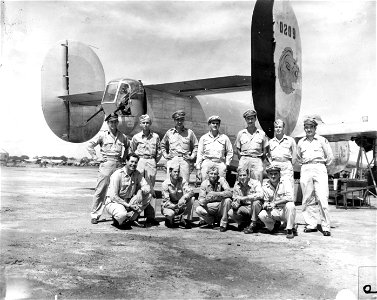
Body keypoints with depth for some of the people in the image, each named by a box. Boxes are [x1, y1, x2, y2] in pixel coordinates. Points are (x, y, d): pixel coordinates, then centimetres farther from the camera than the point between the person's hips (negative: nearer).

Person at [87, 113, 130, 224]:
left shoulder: (122, 136, 12)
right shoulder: (102, 135, 2)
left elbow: (128, 146, 29)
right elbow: (90, 145, 1)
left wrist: (124, 157, 17)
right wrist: (96, 158, -3)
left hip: (119, 164, 3)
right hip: (106, 164, -3)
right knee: (100, 190, -4)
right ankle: (95, 215, 2)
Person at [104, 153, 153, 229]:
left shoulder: (137, 174, 1)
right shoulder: (117, 174, -17)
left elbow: (147, 187, -3)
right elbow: (113, 197, -19)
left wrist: (141, 191, -27)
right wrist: (128, 205, -24)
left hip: (129, 202, 6)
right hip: (113, 202, -6)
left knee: (148, 195, -13)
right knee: (122, 215, -39)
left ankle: (131, 218, -13)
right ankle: (117, 220, -1)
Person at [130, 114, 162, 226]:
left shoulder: (155, 136, 8)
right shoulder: (136, 137, 6)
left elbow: (159, 152, 13)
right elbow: (131, 151, 14)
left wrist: (154, 162, 8)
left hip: (151, 162, 0)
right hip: (139, 162, 0)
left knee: (151, 189, 1)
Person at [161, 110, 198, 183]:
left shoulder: (189, 132, 10)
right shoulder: (169, 132, 14)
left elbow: (195, 146, 15)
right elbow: (163, 145, 26)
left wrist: (192, 156, 4)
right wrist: (165, 155, 13)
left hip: (184, 160, -1)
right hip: (171, 160, 1)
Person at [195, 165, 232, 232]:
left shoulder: (221, 180, -8)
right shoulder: (204, 183, -5)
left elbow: (229, 193, -22)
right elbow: (200, 200, -9)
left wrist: (216, 194, -37)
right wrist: (205, 200, -34)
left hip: (221, 206, -1)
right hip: (210, 207, 1)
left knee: (227, 200, -31)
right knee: (198, 210, -26)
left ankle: (223, 224, -14)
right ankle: (211, 221, 5)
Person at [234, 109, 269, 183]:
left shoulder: (262, 133, 11)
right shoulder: (240, 133, 12)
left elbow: (265, 150, 12)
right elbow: (238, 149, 12)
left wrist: (260, 161, 2)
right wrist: (242, 160, 1)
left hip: (257, 160, 0)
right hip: (244, 159, 0)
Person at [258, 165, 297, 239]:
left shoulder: (285, 181, -11)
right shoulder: (265, 185, 1)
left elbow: (290, 197, -24)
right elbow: (266, 201, 5)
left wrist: (274, 203, -28)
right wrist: (266, 206, -20)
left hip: (286, 210, -3)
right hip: (274, 212, 3)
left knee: (290, 205, -36)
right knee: (262, 215, -25)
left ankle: (290, 229, -15)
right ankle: (275, 224, 11)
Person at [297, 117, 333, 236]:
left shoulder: (322, 140, 6)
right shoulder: (301, 142, 15)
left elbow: (330, 157, 9)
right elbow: (298, 157, 29)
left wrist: (323, 164, 7)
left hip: (319, 169, -3)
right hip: (305, 170, 3)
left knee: (322, 199, -10)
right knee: (307, 199, 2)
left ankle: (326, 227, -6)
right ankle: (311, 224, 10)